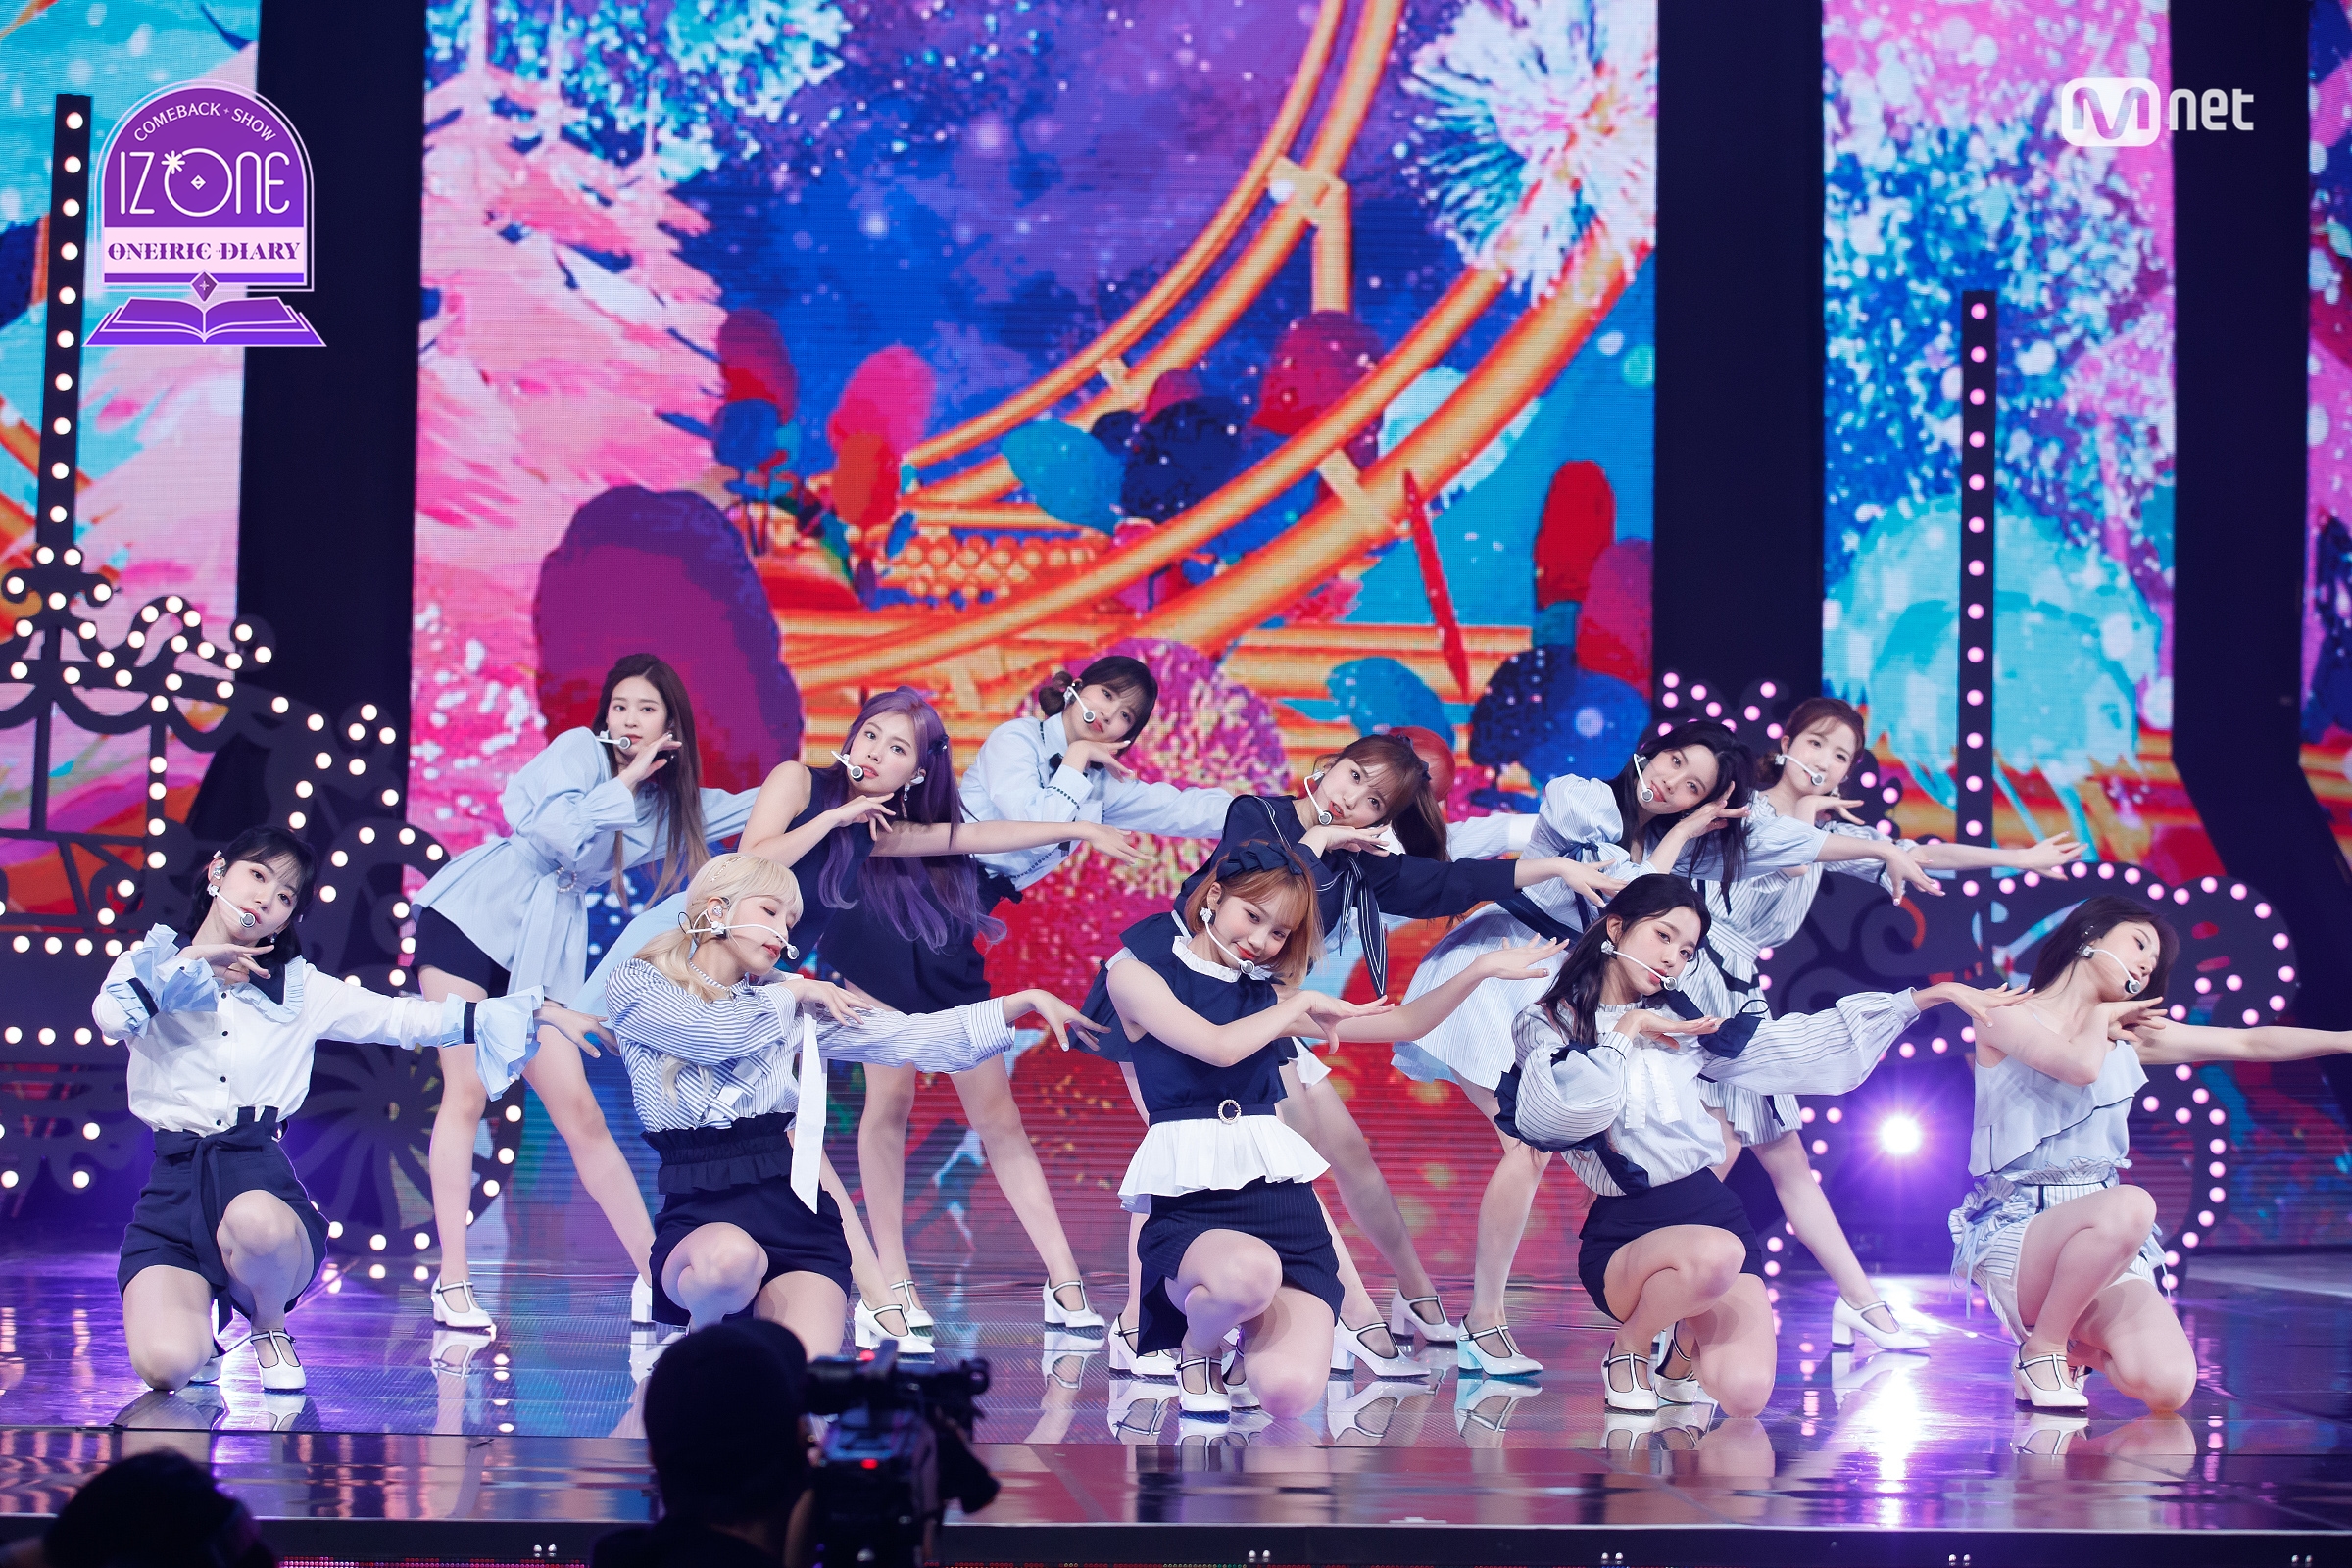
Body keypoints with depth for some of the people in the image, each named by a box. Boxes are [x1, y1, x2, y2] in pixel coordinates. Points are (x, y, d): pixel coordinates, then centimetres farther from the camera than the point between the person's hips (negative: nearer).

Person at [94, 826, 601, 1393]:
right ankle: (199, 1319, 11)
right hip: (173, 1184, -1)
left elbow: (410, 1018, 11)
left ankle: (270, 1326, -4)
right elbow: (111, 1017, -12)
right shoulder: (152, 963, 10)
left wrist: (539, 1011, 7)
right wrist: (190, 963, -3)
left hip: (258, 1173, 1)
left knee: (257, 1222, -41)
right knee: (166, 1364, -29)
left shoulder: (302, 990, 13)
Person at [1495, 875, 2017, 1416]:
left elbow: (1805, 1043, 14)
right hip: (1623, 1235, -4)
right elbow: (1554, 1116, -18)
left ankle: (1687, 1342, 14)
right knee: (1714, 1255, -39)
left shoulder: (1680, 1020, 15)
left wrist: (1935, 994, 10)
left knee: (1745, 1394, -24)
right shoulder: (1545, 1026, 4)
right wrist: (1626, 1033, -8)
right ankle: (1627, 1347, -7)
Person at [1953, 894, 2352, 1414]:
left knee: (2169, 1386, -23)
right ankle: (2041, 1348, -14)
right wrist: (2099, 1016, 1)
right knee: (2130, 1205, -38)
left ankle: (2078, 1347, 12)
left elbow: (2252, 1043, 15)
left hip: (2104, 1243, 5)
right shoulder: (2008, 1017, 0)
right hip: (2017, 1229, -5)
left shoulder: (2131, 1036, 16)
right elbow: (2081, 1067, -19)